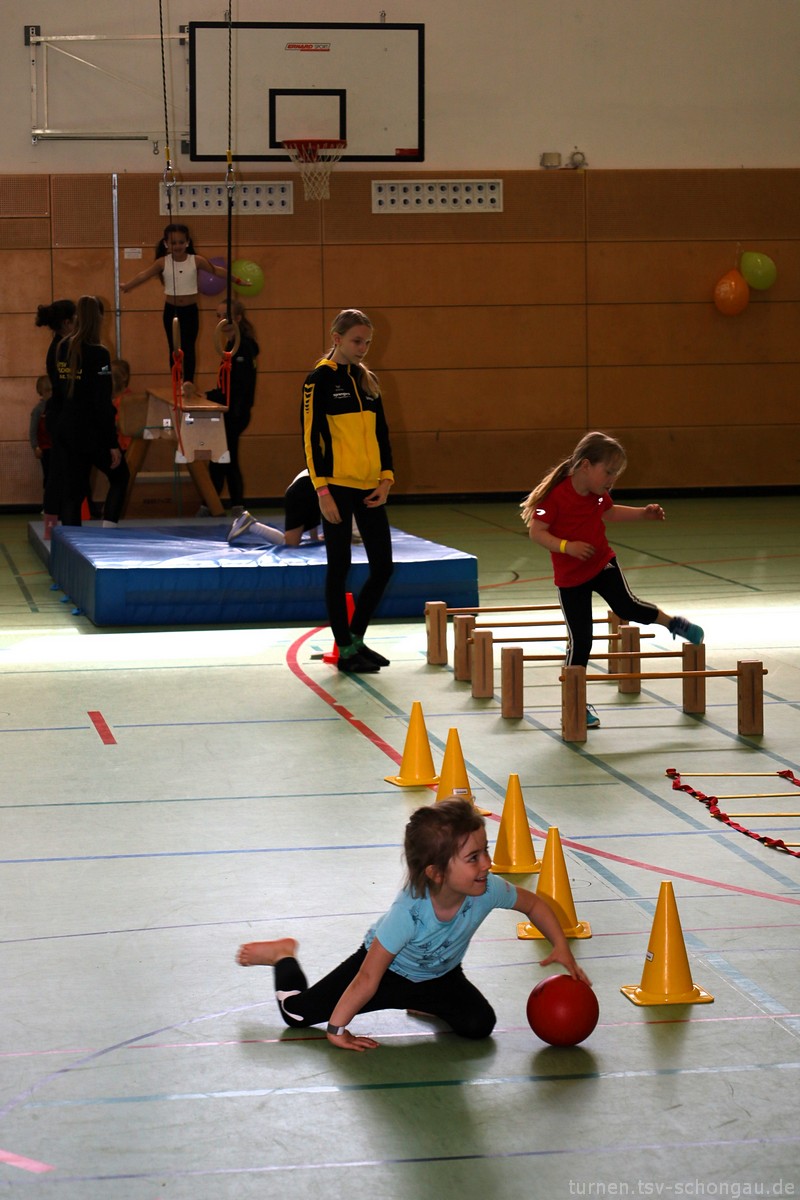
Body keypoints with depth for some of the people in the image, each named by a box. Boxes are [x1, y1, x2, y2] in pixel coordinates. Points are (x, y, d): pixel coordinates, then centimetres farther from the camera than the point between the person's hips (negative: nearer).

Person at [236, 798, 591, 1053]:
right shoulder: (408, 913, -42)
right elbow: (367, 980, -33)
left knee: (479, 1025, -17)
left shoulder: (488, 890, -29)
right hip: (388, 969, -4)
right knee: (297, 1014, -6)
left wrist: (562, 950, -14)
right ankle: (283, 955, 27)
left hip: (439, 975, 4)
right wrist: (337, 1029, -25)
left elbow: (534, 904, -6)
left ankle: (426, 1004, 15)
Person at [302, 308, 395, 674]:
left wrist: (385, 479, 4)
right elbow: (312, 436, -9)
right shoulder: (320, 379, -5)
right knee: (339, 567, 1)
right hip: (337, 487, -6)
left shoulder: (367, 379, 13)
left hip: (369, 488, 6)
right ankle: (345, 650, 8)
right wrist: (322, 491, -14)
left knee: (382, 566, 5)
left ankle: (356, 638, 21)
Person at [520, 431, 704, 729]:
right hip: (570, 577, -4)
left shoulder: (598, 492, -3)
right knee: (579, 641, -2)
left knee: (628, 606, -18)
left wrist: (643, 513, 9)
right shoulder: (555, 495, -24)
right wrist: (566, 546, -37)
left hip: (602, 564, 4)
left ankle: (673, 623, 10)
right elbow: (536, 531, -23)